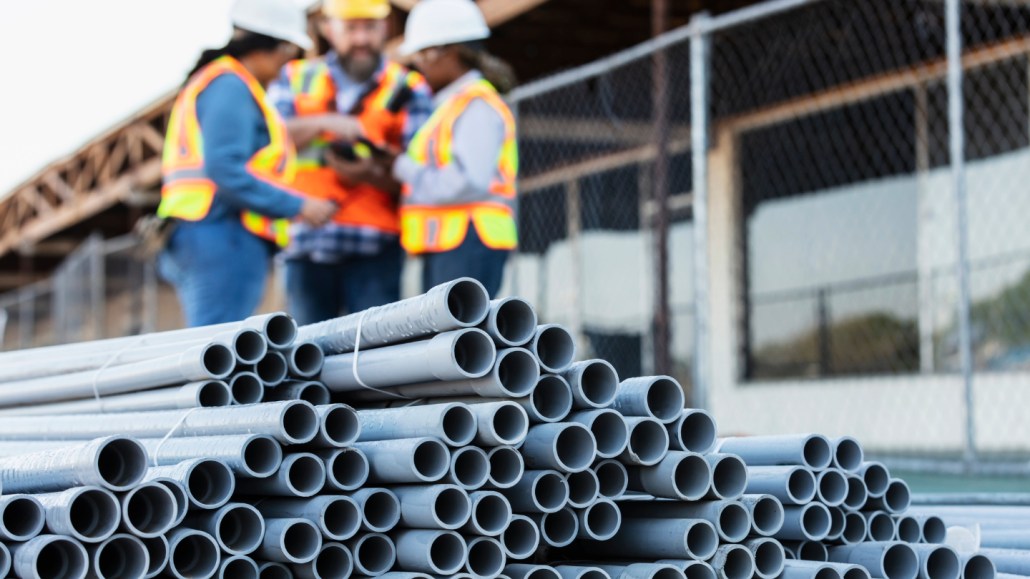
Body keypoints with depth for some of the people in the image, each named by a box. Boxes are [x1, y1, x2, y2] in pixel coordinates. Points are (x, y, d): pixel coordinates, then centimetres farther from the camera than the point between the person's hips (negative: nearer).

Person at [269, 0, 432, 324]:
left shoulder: (407, 91, 7)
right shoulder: (297, 79, 15)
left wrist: (372, 174, -19)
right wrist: (322, 124, -14)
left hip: (374, 247, -2)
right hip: (305, 244, 3)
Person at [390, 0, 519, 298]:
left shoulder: (478, 106, -9)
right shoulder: (452, 105, 23)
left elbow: (469, 182, -21)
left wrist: (406, 170, -12)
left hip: (469, 242, -10)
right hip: (445, 247, 10)